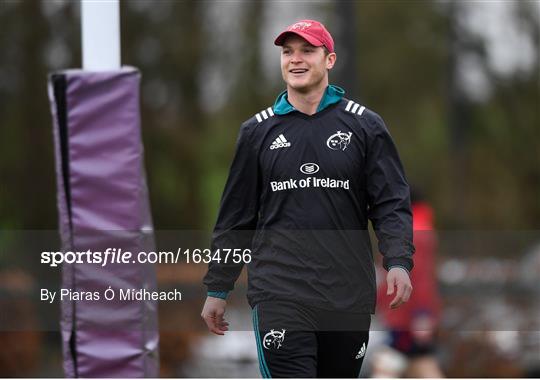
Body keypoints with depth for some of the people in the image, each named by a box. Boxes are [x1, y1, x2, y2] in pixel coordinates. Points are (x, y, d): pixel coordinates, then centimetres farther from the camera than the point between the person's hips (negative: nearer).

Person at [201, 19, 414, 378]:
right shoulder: (258, 130, 9)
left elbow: (391, 203, 1)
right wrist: (218, 289, 13)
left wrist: (399, 262, -16)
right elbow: (236, 216, 14)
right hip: (279, 295, -1)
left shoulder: (365, 125, 6)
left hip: (349, 296, 1)